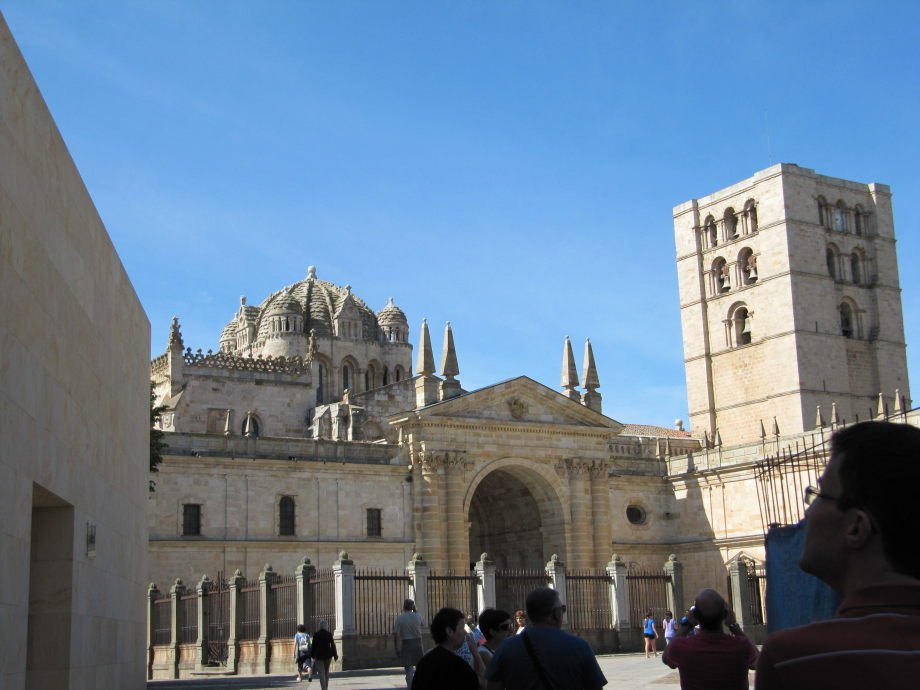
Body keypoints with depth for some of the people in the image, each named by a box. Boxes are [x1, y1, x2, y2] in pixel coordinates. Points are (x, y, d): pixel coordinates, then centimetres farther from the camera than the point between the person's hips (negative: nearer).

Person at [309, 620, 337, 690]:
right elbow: (333, 645, -3)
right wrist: (335, 655, 3)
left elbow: (314, 646, -3)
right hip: (327, 655, 2)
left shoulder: (316, 634, -6)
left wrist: (313, 655, 6)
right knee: (326, 672, 17)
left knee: (321, 672, -5)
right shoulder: (329, 634, -4)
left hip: (319, 655, -2)